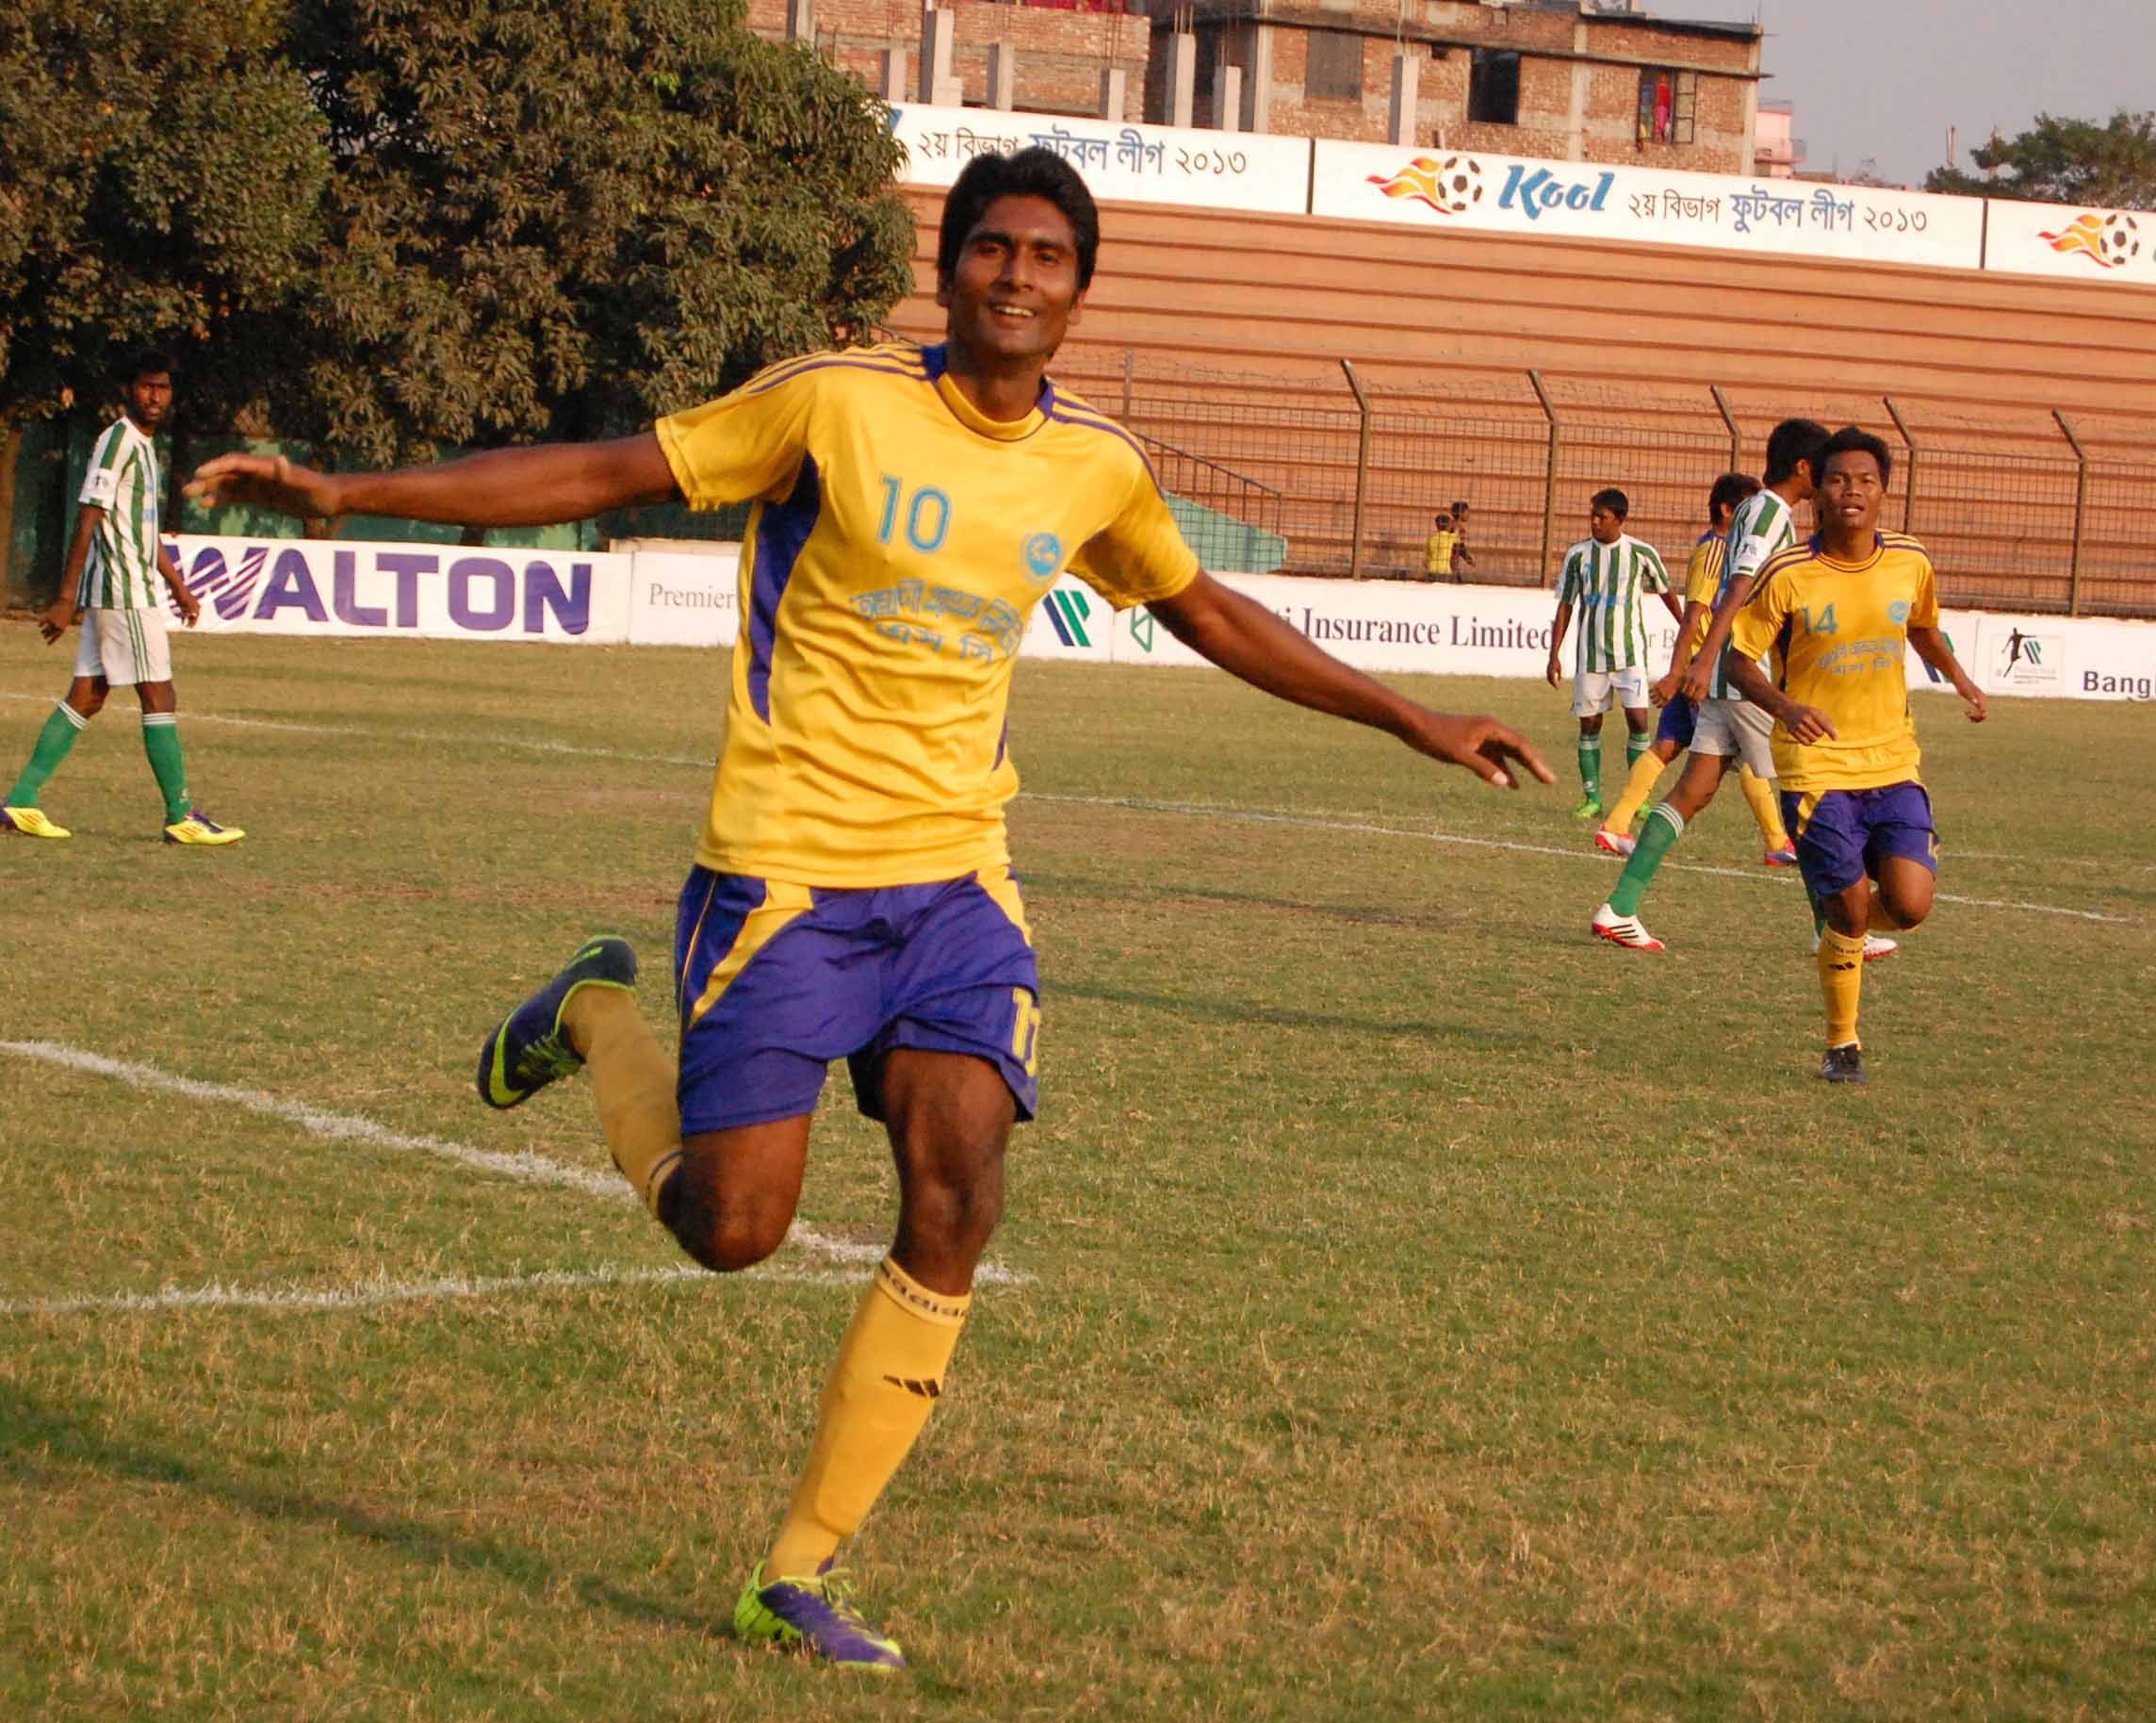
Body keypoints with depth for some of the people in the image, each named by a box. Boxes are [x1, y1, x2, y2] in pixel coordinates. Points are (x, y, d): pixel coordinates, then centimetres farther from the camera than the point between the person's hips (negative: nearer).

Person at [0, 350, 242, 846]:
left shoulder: (144, 445, 18)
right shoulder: (118, 439, -12)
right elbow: (88, 518, -16)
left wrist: (176, 583, 30)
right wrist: (67, 598, -20)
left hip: (112, 597, 10)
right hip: (124, 591, -10)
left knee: (86, 697, 7)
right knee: (159, 698, -6)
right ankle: (181, 816, -3)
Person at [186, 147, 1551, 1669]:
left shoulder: (1097, 468, 5)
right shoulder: (839, 404, -10)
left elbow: (1212, 616, 23)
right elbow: (601, 476, -6)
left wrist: (1411, 720, 25)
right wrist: (345, 493, -11)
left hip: (957, 884, 4)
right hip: (787, 872, -4)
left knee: (957, 1210, -10)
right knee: (733, 1230, -6)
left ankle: (802, 1577, 2)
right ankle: (599, 1017, 26)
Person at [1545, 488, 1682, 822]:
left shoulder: (1642, 553, -2)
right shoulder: (1578, 554, 2)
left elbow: (1666, 593, 12)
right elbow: (1565, 607, 8)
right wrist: (1554, 655, 4)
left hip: (1630, 651, -2)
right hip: (1590, 654, 2)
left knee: (1638, 719, -12)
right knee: (1589, 724, 3)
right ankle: (1592, 799, 11)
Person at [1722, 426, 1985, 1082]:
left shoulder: (1910, 563, 1)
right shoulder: (1788, 575, -11)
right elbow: (1740, 658, -5)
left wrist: (1959, 678, 9)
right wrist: (1785, 707, -23)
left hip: (1893, 764, 3)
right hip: (1818, 768, -3)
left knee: (1909, 904, -11)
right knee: (1849, 911, -4)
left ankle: (1848, 936, 27)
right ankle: (1842, 1045, 19)